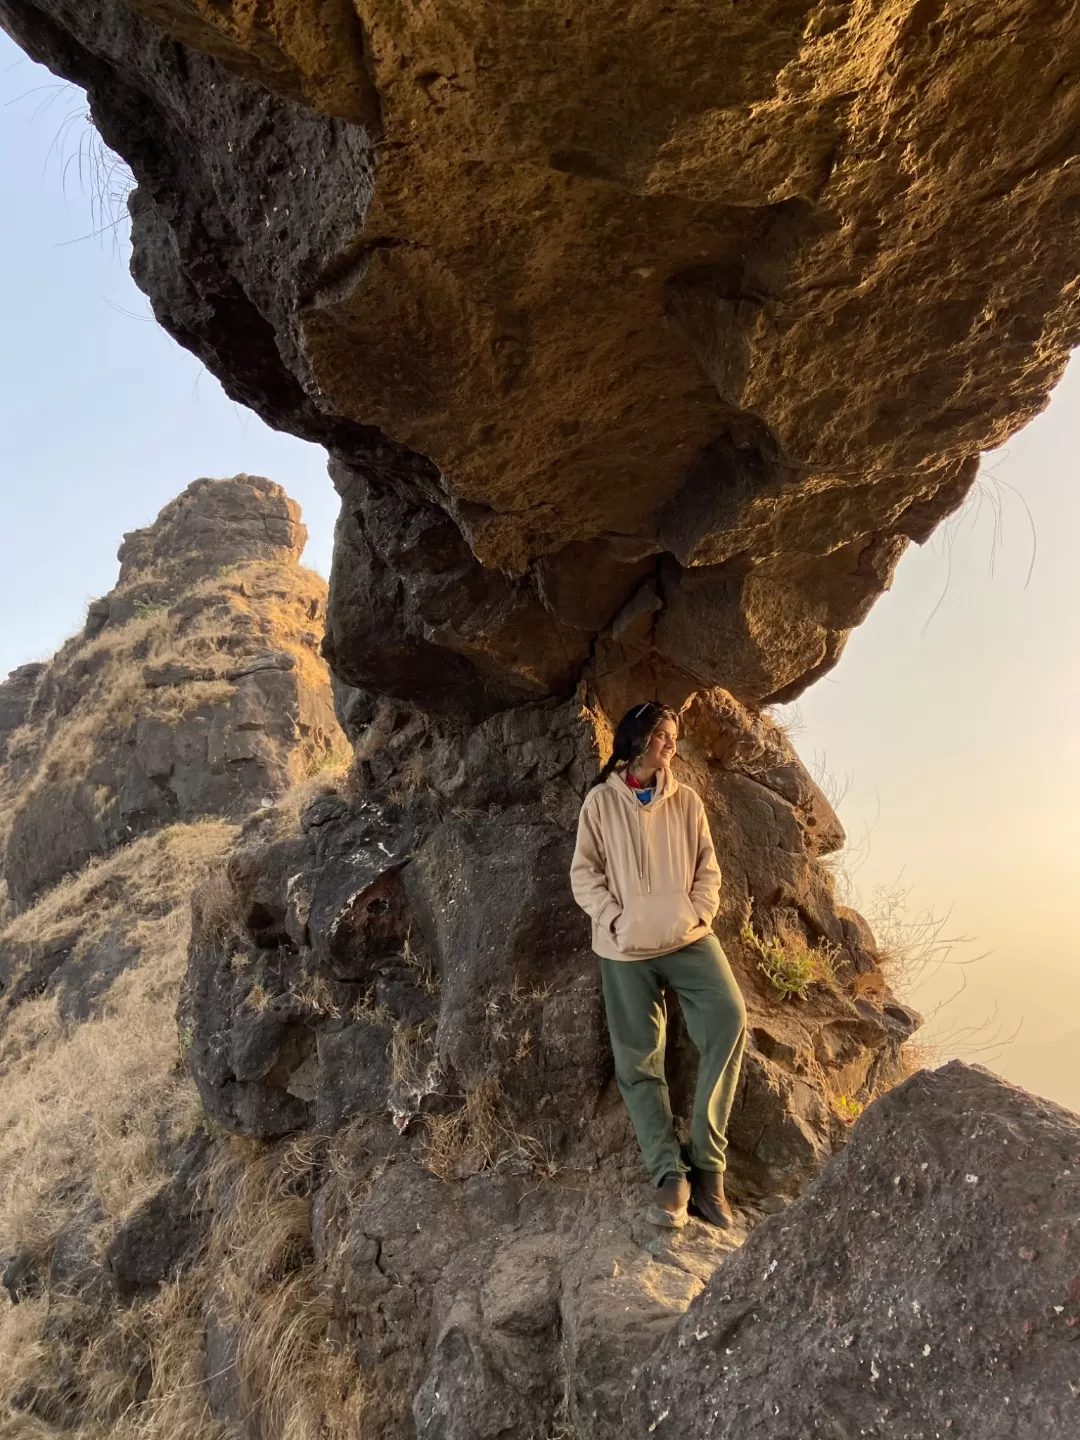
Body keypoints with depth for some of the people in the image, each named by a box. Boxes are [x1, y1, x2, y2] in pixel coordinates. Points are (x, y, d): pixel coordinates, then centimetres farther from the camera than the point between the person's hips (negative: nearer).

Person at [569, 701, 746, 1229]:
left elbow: (707, 867, 11)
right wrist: (616, 920, -12)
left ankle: (706, 1163, -12)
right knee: (638, 1060, -2)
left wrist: (699, 914, -6)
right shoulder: (601, 801, 3)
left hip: (689, 938, 1)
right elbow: (584, 873, 1)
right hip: (625, 948, -1)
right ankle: (670, 1175, 5)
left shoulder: (686, 801, 10)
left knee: (729, 1017, -21)